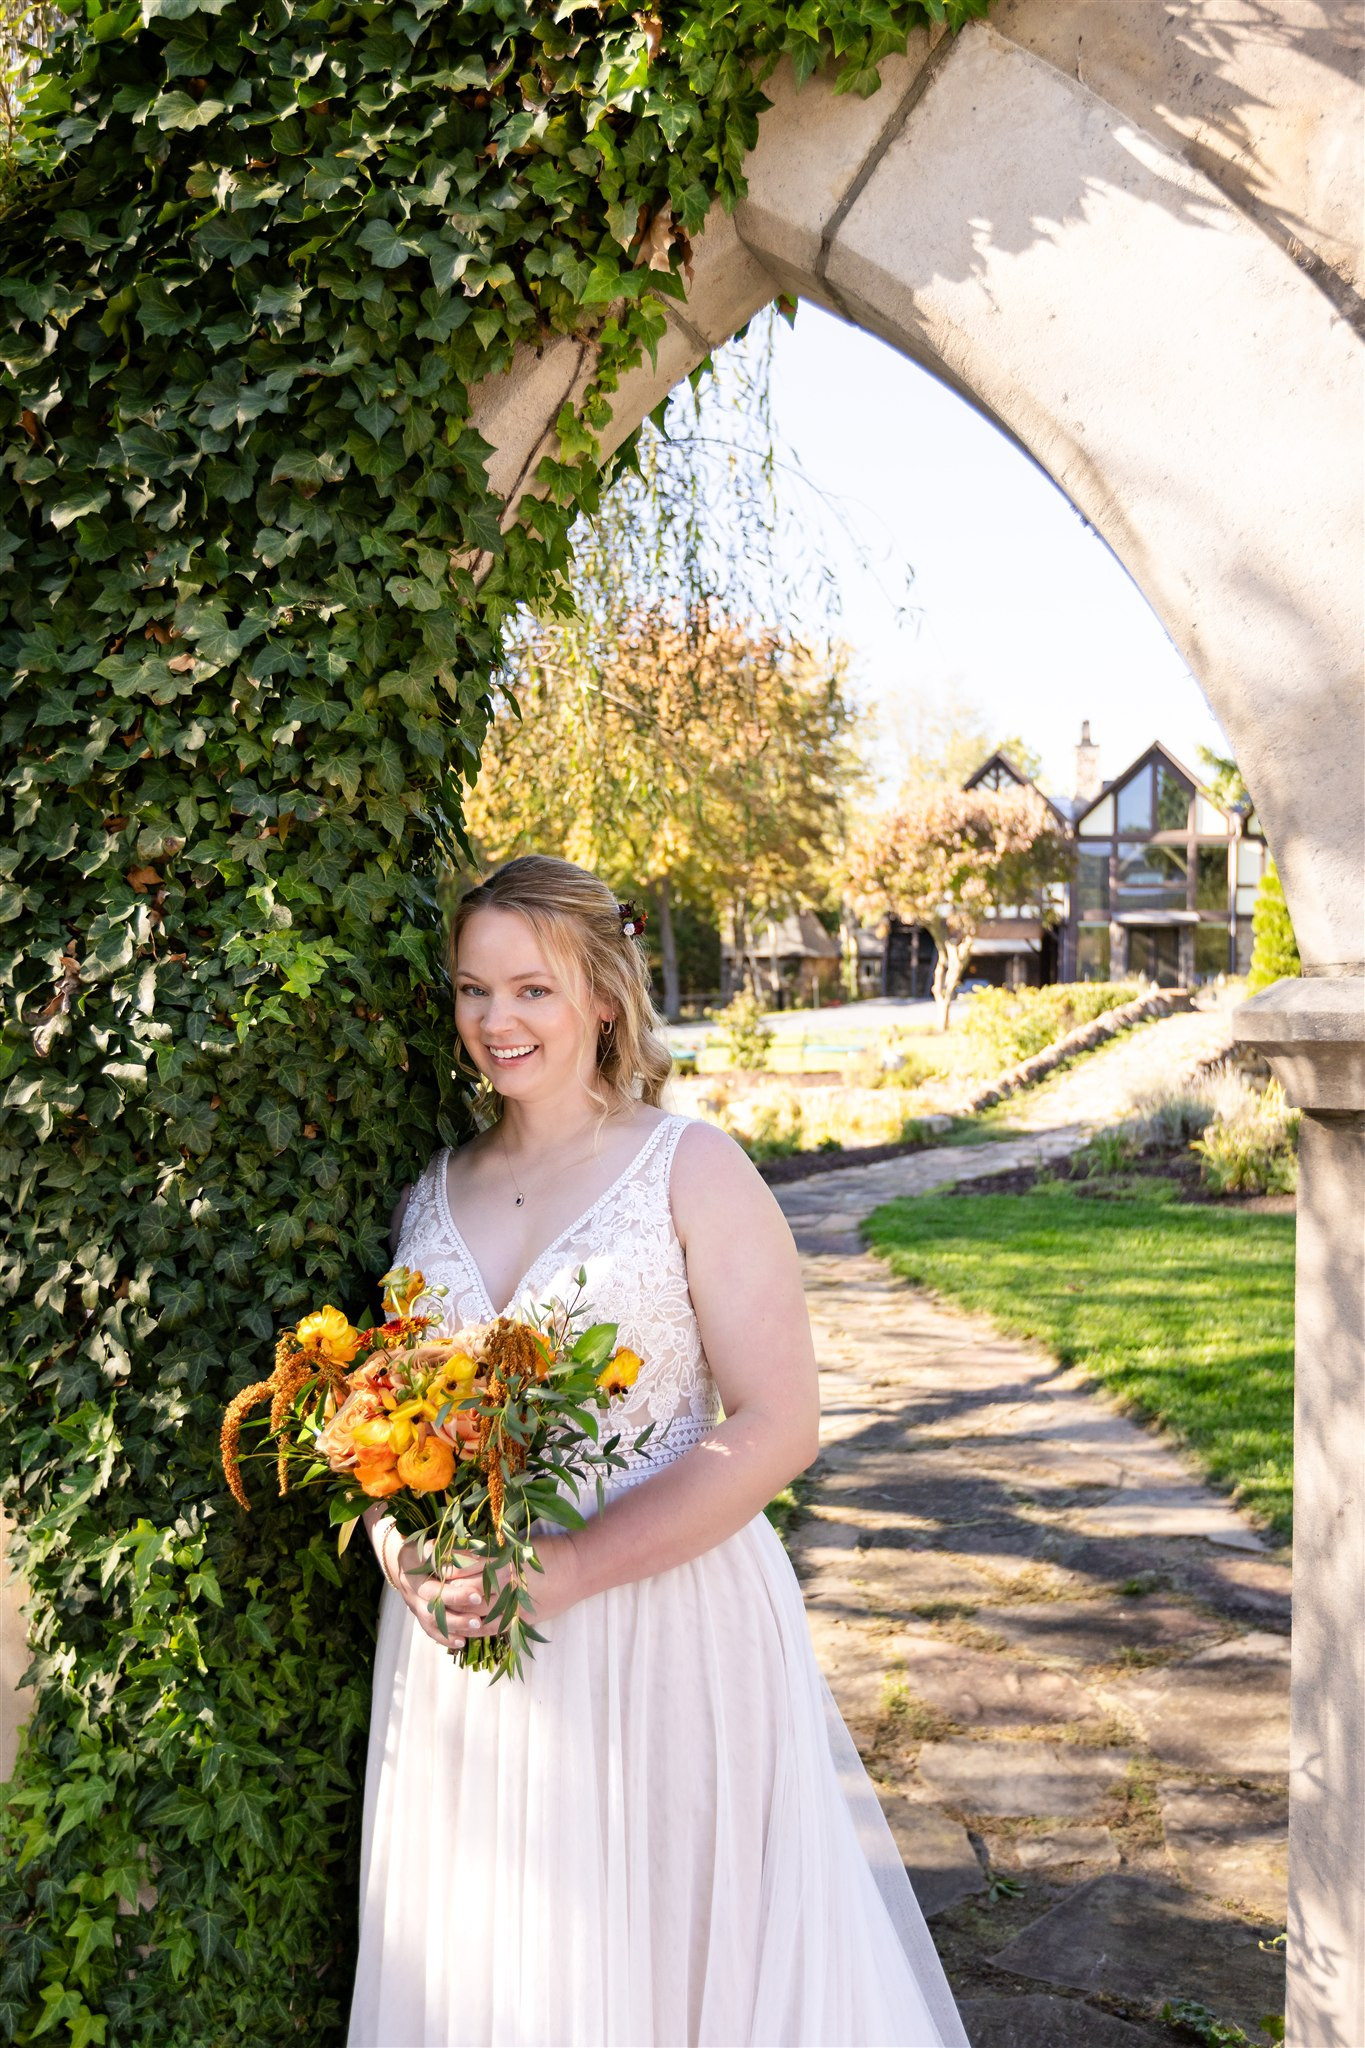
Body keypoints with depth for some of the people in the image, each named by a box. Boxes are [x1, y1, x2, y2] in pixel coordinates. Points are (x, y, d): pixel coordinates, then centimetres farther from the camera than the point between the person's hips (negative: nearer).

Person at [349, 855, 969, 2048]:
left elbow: (776, 1427, -12)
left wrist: (570, 1570, -20)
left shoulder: (693, 1169, -6)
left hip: (663, 1629, -4)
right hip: (459, 1644, 5)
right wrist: (400, 1548, -8)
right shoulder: (434, 1191, 9)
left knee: (665, 1950, 7)